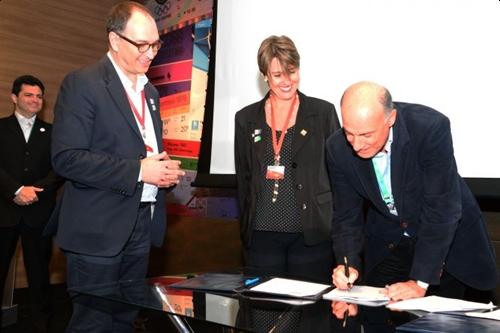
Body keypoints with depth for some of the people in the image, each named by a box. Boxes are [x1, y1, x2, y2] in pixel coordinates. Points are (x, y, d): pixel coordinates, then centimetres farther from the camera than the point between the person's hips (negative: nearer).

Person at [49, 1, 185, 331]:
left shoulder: (150, 91, 16)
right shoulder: (82, 84, -9)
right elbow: (67, 158, -17)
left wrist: (165, 170, 2)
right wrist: (137, 171, -19)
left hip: (142, 226, 7)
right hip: (99, 228, -7)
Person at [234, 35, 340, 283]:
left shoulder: (323, 112, 2)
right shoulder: (246, 118, 8)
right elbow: (243, 180, 12)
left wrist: (339, 230, 0)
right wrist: (245, 229, 10)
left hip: (312, 235, -1)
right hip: (262, 236, 2)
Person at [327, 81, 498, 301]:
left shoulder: (431, 128, -30)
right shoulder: (338, 148, -17)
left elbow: (441, 209, -30)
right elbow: (347, 214, -8)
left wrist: (420, 282, -30)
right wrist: (349, 263, -24)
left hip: (449, 240, -2)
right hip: (387, 246, 3)